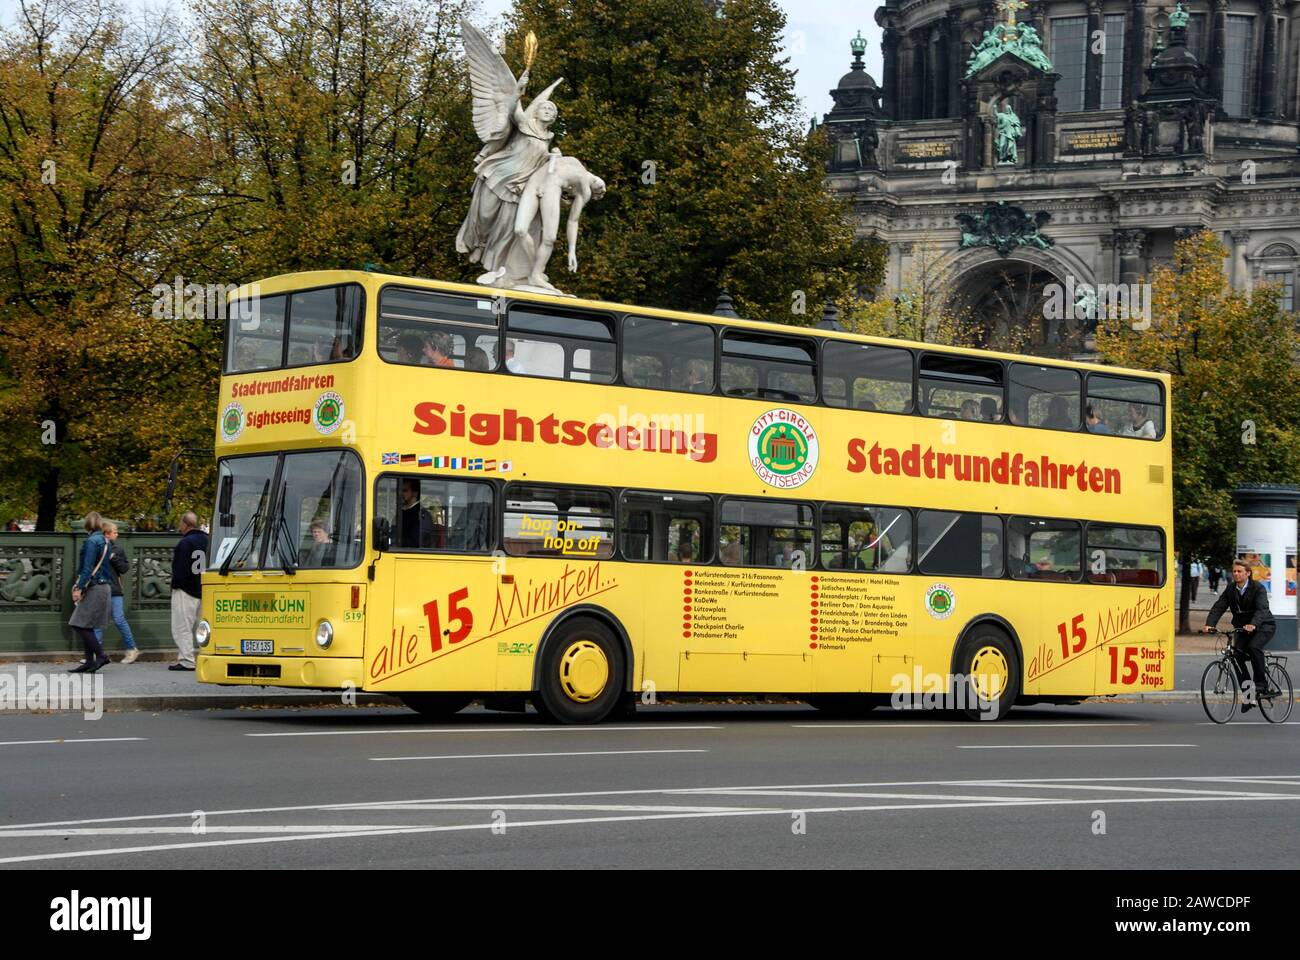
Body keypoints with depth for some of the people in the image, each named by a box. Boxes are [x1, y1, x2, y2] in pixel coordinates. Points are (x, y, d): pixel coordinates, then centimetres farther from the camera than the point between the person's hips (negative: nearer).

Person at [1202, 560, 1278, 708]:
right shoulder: (1231, 589, 0)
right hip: (1243, 627, 5)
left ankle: (1261, 684, -19)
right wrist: (1209, 624, -27)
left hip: (1264, 625, -5)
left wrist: (1253, 625, -50)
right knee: (1237, 655, -12)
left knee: (1254, 647, -31)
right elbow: (1219, 607, -9)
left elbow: (1262, 609, -31)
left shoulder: (1258, 588, -16)